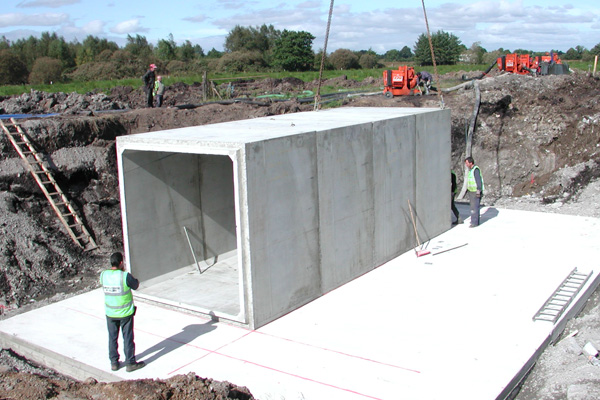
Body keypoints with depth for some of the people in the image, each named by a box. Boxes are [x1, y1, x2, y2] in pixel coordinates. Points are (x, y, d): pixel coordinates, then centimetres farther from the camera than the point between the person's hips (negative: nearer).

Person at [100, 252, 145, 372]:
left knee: (112, 338, 16)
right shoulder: (125, 276, -22)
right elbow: (135, 285, -4)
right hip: (125, 313, -4)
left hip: (110, 313, 4)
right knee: (128, 338, 9)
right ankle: (130, 363, 18)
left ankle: (114, 362, 26)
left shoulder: (103, 275, -8)